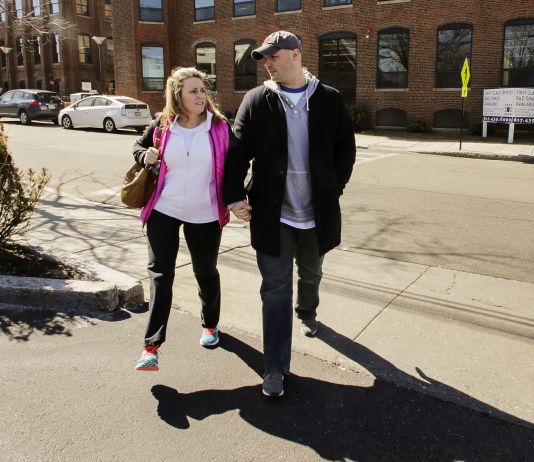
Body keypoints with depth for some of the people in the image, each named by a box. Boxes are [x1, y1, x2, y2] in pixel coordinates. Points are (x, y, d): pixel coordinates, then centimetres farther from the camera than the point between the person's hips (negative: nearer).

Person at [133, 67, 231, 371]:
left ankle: (211, 324, 39)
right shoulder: (162, 127, -2)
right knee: (160, 274, 0)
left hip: (205, 215, -1)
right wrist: (145, 155, -7)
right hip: (163, 211, 1)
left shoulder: (219, 126, -6)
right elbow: (139, 146, 16)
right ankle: (152, 345, 6)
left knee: (206, 272, 14)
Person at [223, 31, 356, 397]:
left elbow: (346, 149, 4)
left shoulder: (329, 99, -1)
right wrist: (234, 195, -13)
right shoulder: (256, 100, -2)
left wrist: (334, 189, -1)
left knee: (311, 275, 23)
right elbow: (238, 151, -4)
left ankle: (307, 312, 56)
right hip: (272, 213, -1)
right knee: (275, 287, 1)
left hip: (317, 212, 2)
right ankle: (276, 367, 10)